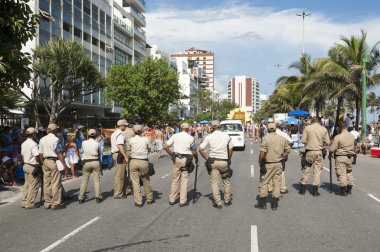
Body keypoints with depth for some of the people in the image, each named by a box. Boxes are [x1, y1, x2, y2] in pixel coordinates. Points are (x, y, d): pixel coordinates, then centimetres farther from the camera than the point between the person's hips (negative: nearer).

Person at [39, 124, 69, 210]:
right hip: (54, 161, -7)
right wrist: (64, 164, -11)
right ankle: (55, 203, 0)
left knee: (46, 183, 11)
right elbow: (59, 153, -14)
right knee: (56, 183, -2)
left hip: (45, 161, 7)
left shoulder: (42, 139, 10)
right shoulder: (55, 139, -11)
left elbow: (40, 154, 11)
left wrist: (43, 163, 20)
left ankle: (47, 203, 18)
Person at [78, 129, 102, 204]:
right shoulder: (97, 143, -4)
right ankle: (98, 196, 1)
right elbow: (99, 154, 4)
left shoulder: (84, 143, -2)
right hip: (96, 162, -1)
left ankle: (81, 198, 13)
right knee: (96, 180, 4)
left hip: (86, 162, 1)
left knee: (84, 180, 8)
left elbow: (82, 151, 9)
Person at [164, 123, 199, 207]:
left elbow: (165, 147, 0)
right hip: (186, 159, -3)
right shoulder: (190, 138, -2)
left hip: (176, 159, 3)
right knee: (184, 180, 4)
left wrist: (172, 155, 10)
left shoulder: (175, 136, 4)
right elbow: (194, 152, 0)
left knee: (175, 179, 12)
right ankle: (183, 201, 7)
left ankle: (172, 200, 19)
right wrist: (197, 160, 16)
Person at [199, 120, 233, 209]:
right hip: (224, 161, 1)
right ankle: (227, 201, 23)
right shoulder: (226, 136, 1)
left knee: (214, 182, 5)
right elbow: (230, 150, 5)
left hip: (213, 161, -1)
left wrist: (206, 158, 4)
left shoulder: (209, 137, -3)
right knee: (226, 182, 16)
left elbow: (200, 149, -6)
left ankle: (217, 203, 5)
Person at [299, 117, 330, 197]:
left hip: (309, 151, 0)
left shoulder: (307, 128, -4)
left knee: (306, 170, 10)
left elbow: (303, 140, -7)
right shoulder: (324, 129, 0)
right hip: (319, 152, 1)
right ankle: (315, 191, 7)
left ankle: (303, 189, 15)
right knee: (317, 170, 6)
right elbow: (327, 142, 0)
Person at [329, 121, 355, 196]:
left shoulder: (338, 137, -18)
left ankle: (343, 190, 2)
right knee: (349, 172, 17)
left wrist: (330, 155, 1)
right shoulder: (351, 136, 3)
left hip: (341, 157, -7)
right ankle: (349, 189, 23)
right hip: (350, 157, 7)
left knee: (341, 173, 0)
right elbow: (353, 146, 13)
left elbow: (332, 149, -16)